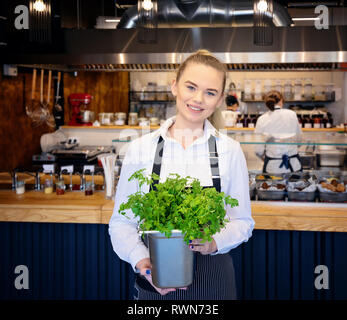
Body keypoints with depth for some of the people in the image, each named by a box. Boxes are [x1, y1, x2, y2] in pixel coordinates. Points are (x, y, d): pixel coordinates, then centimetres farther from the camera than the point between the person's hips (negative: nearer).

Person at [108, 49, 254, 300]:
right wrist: (140, 260, -17)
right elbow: (122, 221, 0)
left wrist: (215, 242, -18)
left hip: (213, 283, 1)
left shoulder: (230, 150, -2)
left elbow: (243, 221, 1)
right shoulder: (140, 149, -3)